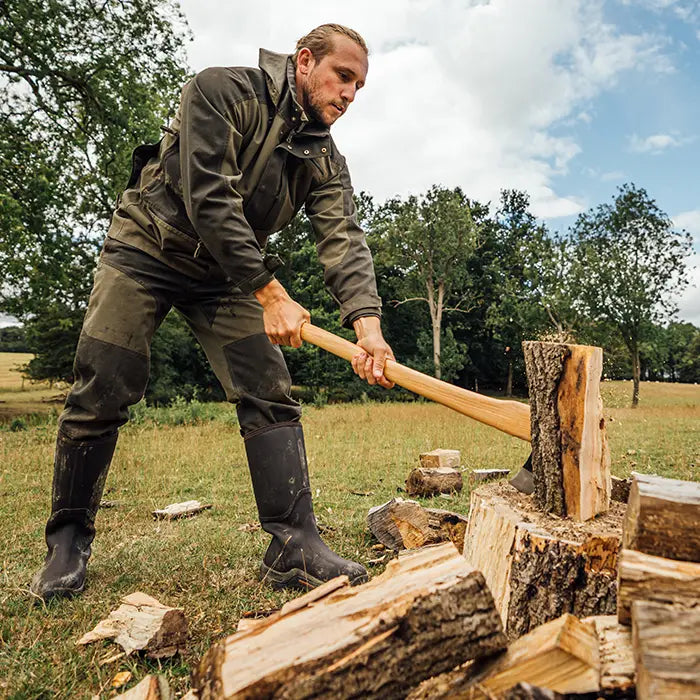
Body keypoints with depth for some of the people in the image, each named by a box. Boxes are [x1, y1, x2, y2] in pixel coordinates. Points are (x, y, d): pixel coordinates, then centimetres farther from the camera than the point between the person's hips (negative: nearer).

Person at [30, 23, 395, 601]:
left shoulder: (325, 160, 0)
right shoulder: (222, 91, -15)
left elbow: (343, 239, -15)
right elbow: (210, 200, -26)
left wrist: (366, 322, -33)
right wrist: (270, 294, -30)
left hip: (226, 274, 5)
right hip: (146, 250, -4)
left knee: (271, 394, -10)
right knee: (101, 397, -5)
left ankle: (295, 544, -7)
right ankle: (69, 541, 15)